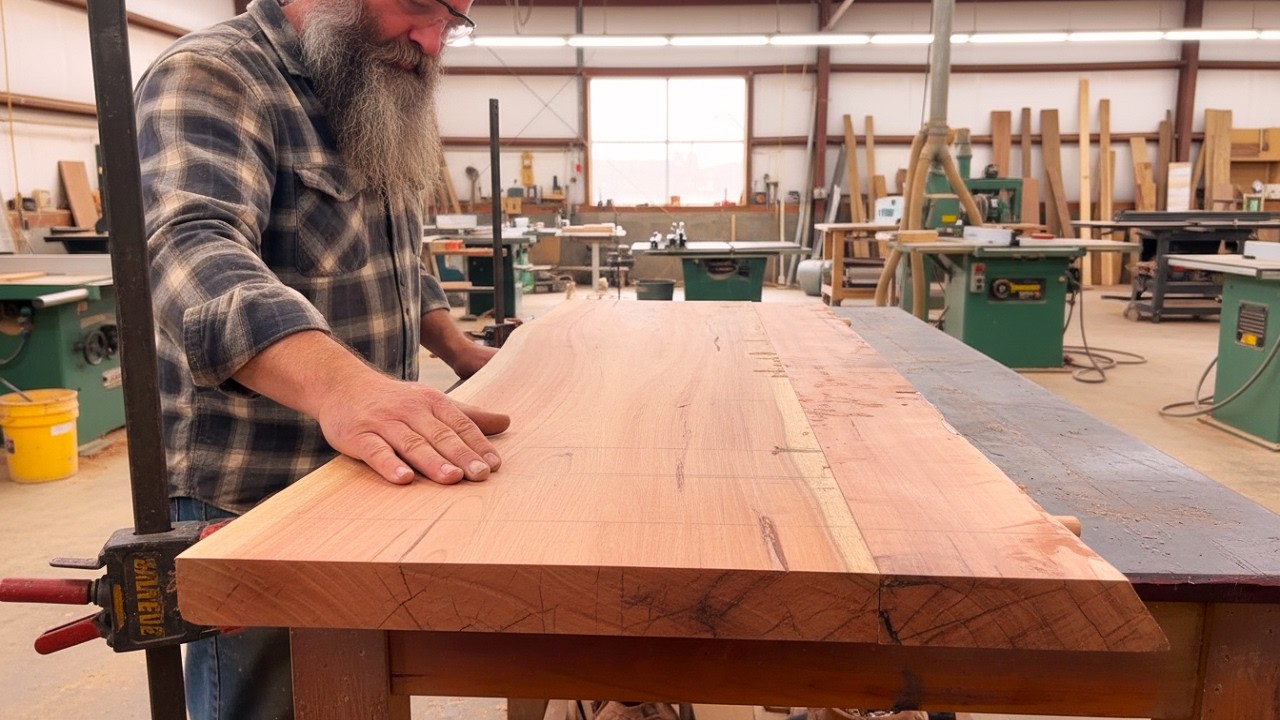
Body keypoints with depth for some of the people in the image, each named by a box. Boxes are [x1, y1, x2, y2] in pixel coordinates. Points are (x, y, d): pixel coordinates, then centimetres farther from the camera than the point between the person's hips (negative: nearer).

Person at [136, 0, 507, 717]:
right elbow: (197, 254, -34)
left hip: (364, 473, 8)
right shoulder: (212, 78, -16)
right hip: (251, 495, -7)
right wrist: (343, 384, -50)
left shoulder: (379, 108, 10)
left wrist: (459, 350, 15)